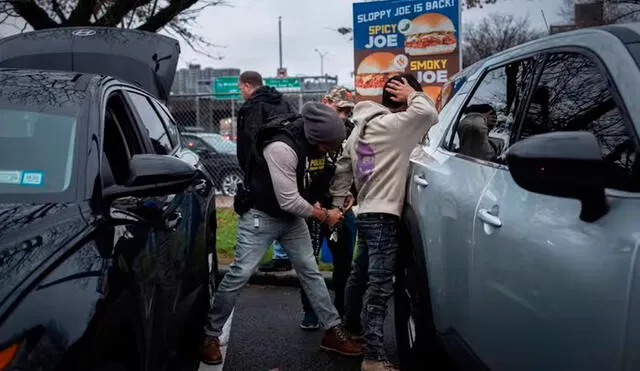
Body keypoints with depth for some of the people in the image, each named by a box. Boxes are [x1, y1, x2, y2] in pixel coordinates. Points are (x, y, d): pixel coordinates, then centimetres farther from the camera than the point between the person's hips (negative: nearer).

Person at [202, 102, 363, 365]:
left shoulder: (302, 135, -6)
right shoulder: (281, 147, -32)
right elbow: (288, 201, -28)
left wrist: (312, 205, 0)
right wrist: (324, 215, -16)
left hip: (291, 216, 8)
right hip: (261, 216, -8)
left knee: (310, 271, 7)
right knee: (239, 275, -7)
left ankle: (333, 331, 14)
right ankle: (210, 335, 8)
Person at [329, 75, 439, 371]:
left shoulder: (361, 128, 16)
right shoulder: (392, 125, -12)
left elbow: (343, 165, 19)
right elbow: (428, 113, -23)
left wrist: (339, 199, 22)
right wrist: (412, 95, -6)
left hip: (366, 213, 10)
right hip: (383, 215, -10)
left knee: (360, 276, 22)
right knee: (380, 286, -11)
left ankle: (351, 327, 39)